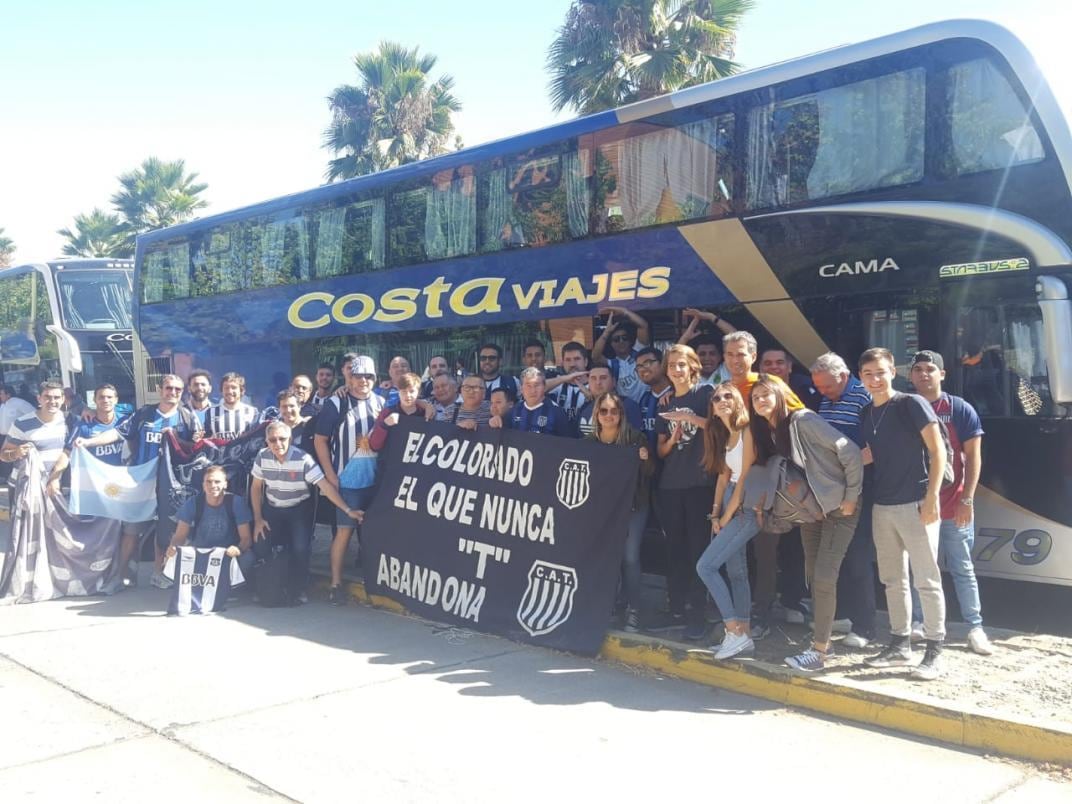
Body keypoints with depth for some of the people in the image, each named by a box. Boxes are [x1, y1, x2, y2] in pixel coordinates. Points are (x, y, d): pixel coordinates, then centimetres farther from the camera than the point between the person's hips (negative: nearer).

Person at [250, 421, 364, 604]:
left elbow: (325, 486, -26)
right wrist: (257, 519, -2)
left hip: (300, 509, -3)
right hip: (272, 508, 3)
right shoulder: (262, 457, -14)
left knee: (300, 548, -17)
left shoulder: (303, 459, -25)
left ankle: (297, 590, 4)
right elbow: (256, 487, 0)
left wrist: (348, 510, -31)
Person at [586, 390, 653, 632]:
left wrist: (645, 460, -28)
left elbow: (650, 472, -8)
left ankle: (632, 610, -1)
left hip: (633, 505, -3)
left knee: (629, 557, -11)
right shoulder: (591, 440, -1)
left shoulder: (635, 437, -9)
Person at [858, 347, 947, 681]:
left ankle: (934, 651, 8)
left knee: (926, 580, 0)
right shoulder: (866, 414, 10)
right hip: (882, 507, 7)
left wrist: (932, 498, -17)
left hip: (915, 504, -7)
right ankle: (900, 645, 24)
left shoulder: (912, 404, -9)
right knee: (892, 580, 13)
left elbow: (937, 452, -11)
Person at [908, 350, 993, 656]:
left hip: (953, 506, -2)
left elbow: (973, 457, -2)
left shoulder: (960, 409, -2)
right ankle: (915, 623, 20)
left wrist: (967, 499, -9)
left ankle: (976, 627, 15)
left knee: (962, 569, 6)